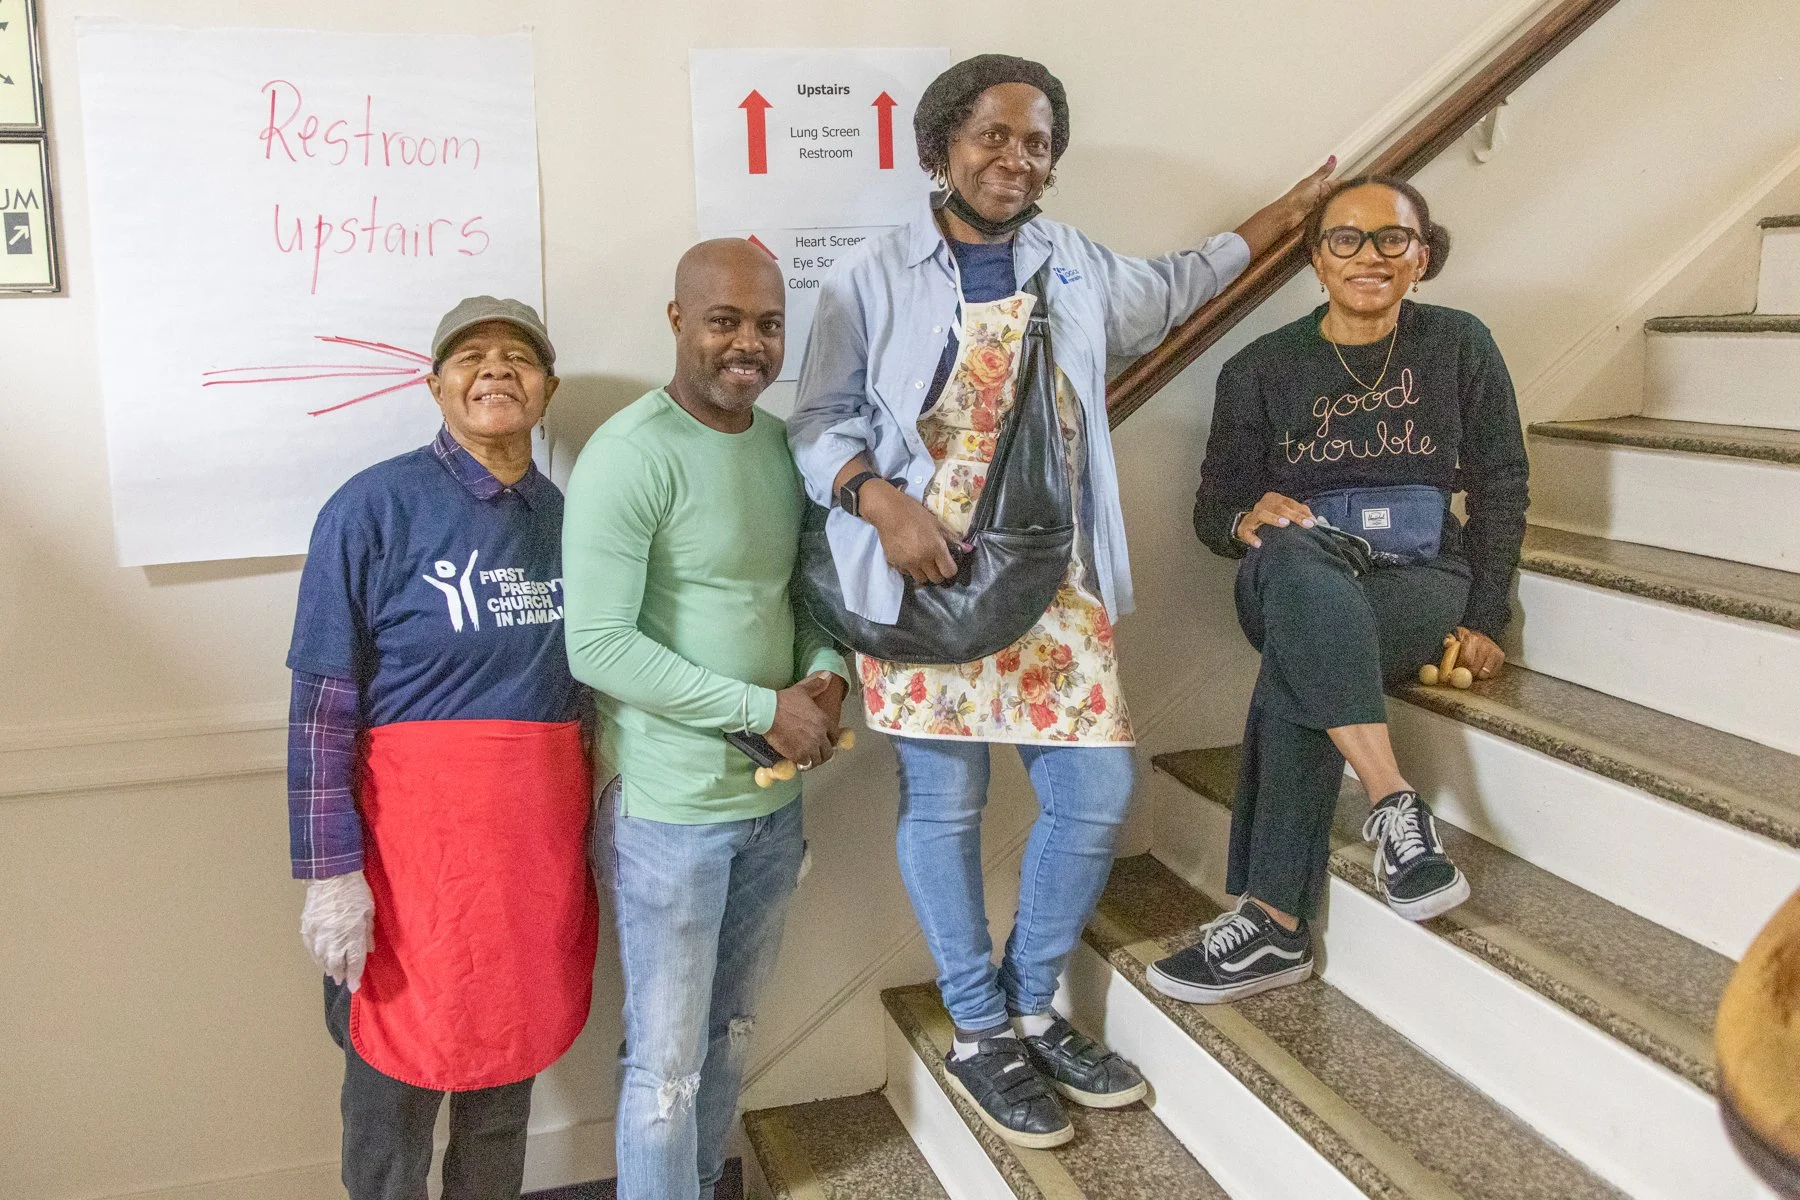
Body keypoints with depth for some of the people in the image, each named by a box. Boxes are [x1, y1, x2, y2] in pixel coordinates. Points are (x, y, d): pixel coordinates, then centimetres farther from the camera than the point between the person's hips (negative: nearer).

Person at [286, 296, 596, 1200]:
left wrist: (602, 828, 13)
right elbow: (324, 702, -11)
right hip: (416, 835, -5)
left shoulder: (564, 515, 8)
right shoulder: (376, 507, -9)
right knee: (397, 1079, 9)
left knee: (509, 1060, 18)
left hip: (542, 836, 5)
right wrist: (331, 872, -15)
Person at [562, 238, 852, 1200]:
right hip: (670, 811, -7)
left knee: (730, 1033, 22)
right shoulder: (630, 455, -17)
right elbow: (598, 647, -21)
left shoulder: (784, 445, 6)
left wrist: (826, 672, -6)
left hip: (773, 798, 7)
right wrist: (764, 708, -19)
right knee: (668, 1060, 7)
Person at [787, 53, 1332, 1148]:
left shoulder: (1078, 266, 15)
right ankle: (979, 1034, 23)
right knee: (944, 809, 3)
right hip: (932, 585, -4)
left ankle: (1032, 1009, 25)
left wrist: (1273, 224, 40)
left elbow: (1167, 289, 35)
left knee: (1099, 796, 2)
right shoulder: (873, 278, 1)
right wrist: (883, 501, -18)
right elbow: (821, 420, -2)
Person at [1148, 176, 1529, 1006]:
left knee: (1293, 672, -35)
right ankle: (1394, 804, -40)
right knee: (1293, 550, -39)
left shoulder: (1459, 346, 7)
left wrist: (1484, 621, -1)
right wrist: (1250, 518, -18)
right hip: (1295, 589, 1)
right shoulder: (1261, 369, 6)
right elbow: (1213, 509, 7)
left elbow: (1500, 491, 9)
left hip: (1422, 584, -1)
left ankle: (1275, 924, -31)